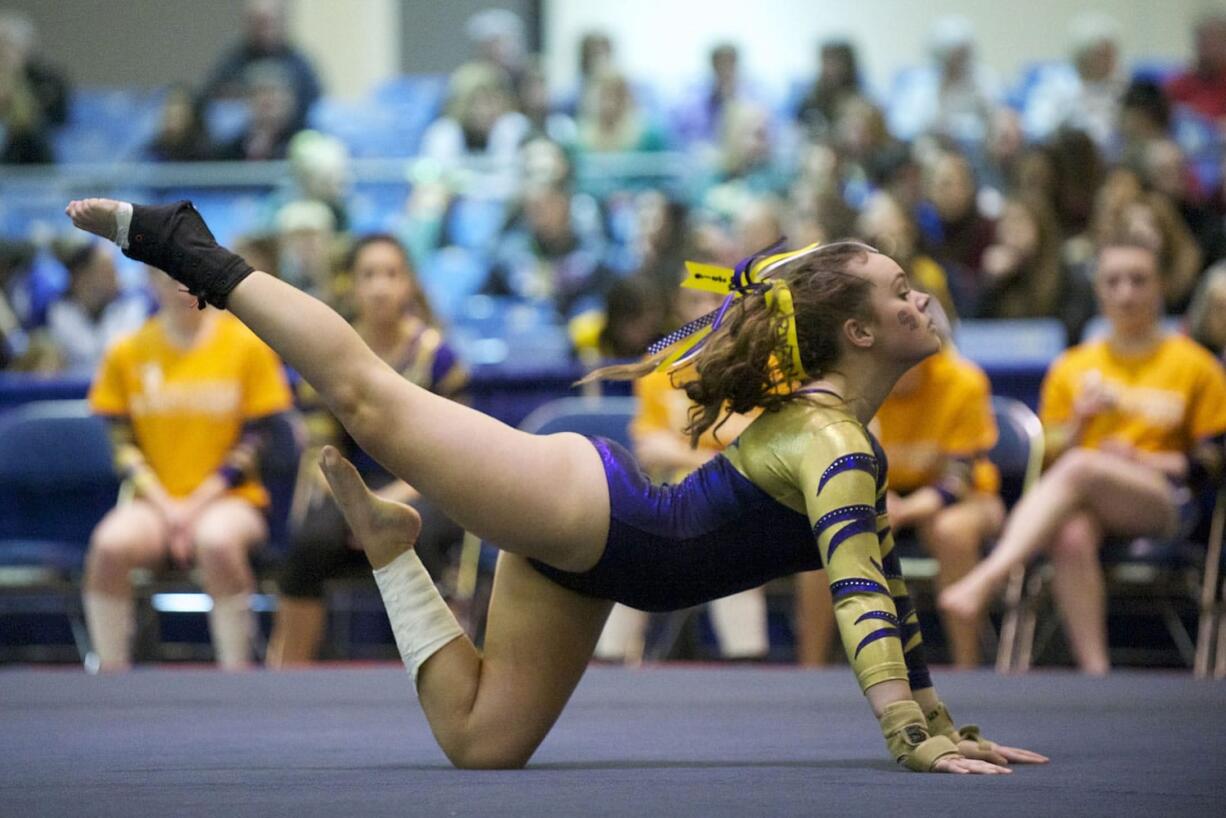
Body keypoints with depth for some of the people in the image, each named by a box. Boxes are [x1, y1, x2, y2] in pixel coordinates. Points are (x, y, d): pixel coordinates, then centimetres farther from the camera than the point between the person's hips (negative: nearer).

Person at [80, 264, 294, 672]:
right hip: (153, 500, 1)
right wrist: (166, 507, -11)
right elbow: (124, 448, 4)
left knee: (217, 542, -37)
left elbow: (252, 442, 0)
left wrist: (198, 503, -12)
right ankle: (110, 673, -21)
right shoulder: (128, 352, 6)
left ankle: (236, 672, -25)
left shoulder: (247, 344, 2)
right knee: (110, 544, -32)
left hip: (226, 497, -1)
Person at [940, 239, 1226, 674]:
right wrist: (1080, 420, -4)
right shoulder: (1071, 368, 18)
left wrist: (1144, 460, -8)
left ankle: (985, 577, -51)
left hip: (1161, 502, -3)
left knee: (1080, 468, -37)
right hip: (1079, 504, 3)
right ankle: (1094, 669, -43)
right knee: (1069, 538, -38)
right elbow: (1048, 457, 16)